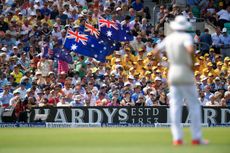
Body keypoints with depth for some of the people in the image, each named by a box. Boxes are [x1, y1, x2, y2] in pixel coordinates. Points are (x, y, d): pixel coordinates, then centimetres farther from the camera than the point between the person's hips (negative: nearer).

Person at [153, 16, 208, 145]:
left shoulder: (169, 38, 7)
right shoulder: (186, 37, -10)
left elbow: (155, 52, 14)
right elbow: (191, 49, -30)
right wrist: (192, 63, -15)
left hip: (173, 73, 5)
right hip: (186, 74, -5)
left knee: (175, 107, 4)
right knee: (194, 105, 2)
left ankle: (177, 138, -3)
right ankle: (196, 138, -2)